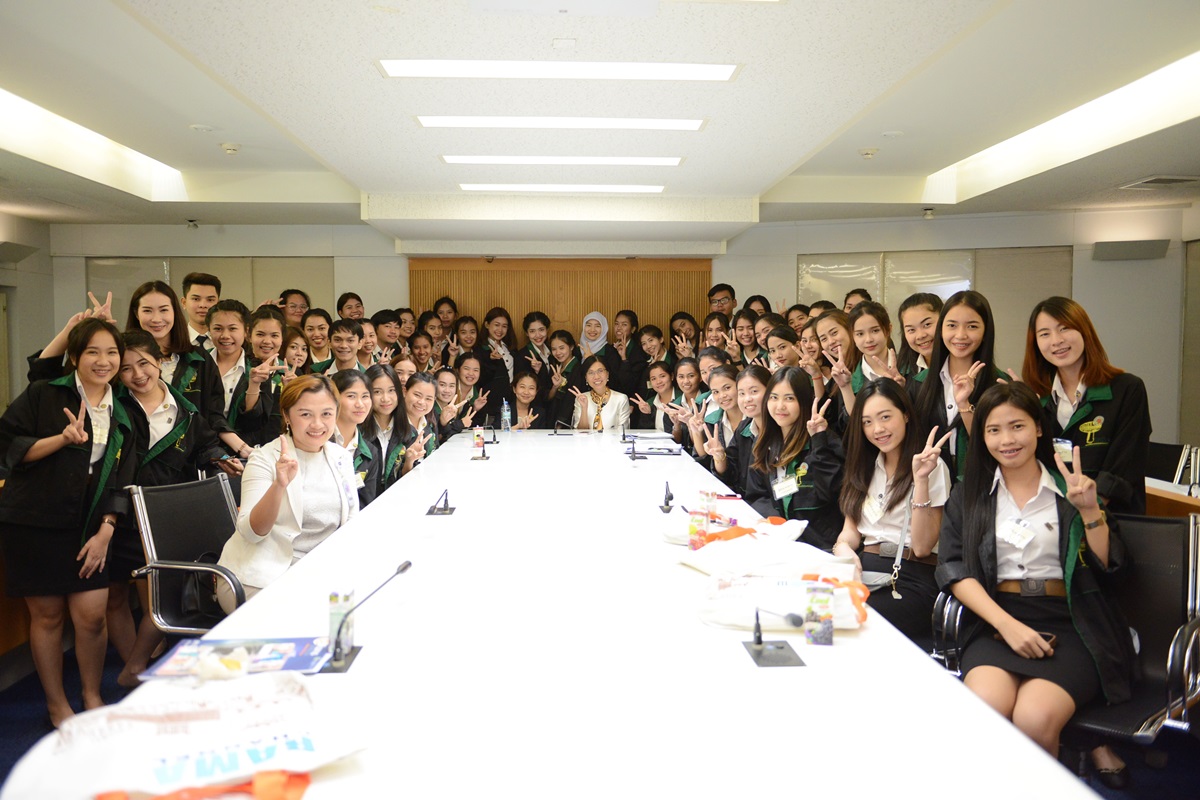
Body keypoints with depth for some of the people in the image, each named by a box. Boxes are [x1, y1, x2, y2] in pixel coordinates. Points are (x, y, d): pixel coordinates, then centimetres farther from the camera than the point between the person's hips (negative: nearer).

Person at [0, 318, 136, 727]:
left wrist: (105, 531, -1)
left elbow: (121, 480, 8)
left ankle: (92, 697, 21)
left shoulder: (120, 415, 9)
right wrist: (64, 439, -22)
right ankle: (57, 705, 23)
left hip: (88, 529, 3)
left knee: (92, 616, -1)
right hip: (34, 525, -3)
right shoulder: (43, 395, -3)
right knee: (47, 616, 6)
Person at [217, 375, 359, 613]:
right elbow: (250, 532, -17)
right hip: (260, 580, -4)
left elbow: (352, 522, 14)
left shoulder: (341, 457, 8)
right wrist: (279, 485, -33)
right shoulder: (265, 458, -7)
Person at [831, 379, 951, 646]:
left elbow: (922, 547, -9)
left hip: (911, 579, -5)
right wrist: (843, 547, -8)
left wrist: (920, 479, -16)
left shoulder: (932, 467, 1)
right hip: (863, 571, 5)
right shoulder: (865, 466, 20)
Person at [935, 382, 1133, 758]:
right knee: (983, 710, -30)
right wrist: (1006, 624, -13)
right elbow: (954, 570, 1)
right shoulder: (969, 495, 12)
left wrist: (1090, 510, -10)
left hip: (1071, 624, 0)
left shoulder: (1069, 488, 12)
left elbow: (1107, 566, 6)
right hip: (997, 619, 1)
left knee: (1035, 719, -28)